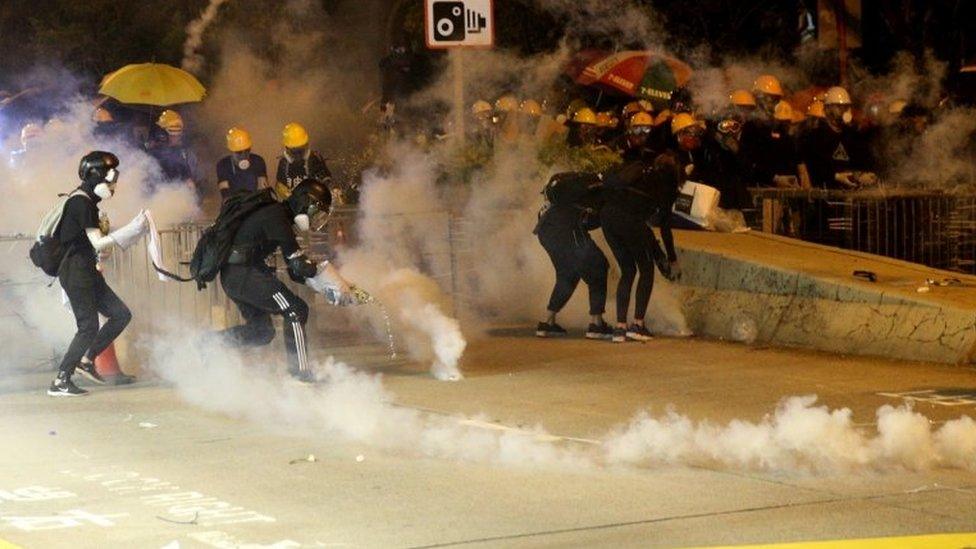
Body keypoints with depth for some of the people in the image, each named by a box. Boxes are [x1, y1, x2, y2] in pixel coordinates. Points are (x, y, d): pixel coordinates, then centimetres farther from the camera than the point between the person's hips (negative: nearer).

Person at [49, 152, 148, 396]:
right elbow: (98, 242, -21)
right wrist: (133, 229, -23)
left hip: (87, 273, 10)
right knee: (88, 326, -11)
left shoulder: (85, 200, 17)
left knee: (121, 315, 8)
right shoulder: (81, 202, -15)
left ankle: (86, 360, 14)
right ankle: (60, 382, -7)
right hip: (76, 272, -10)